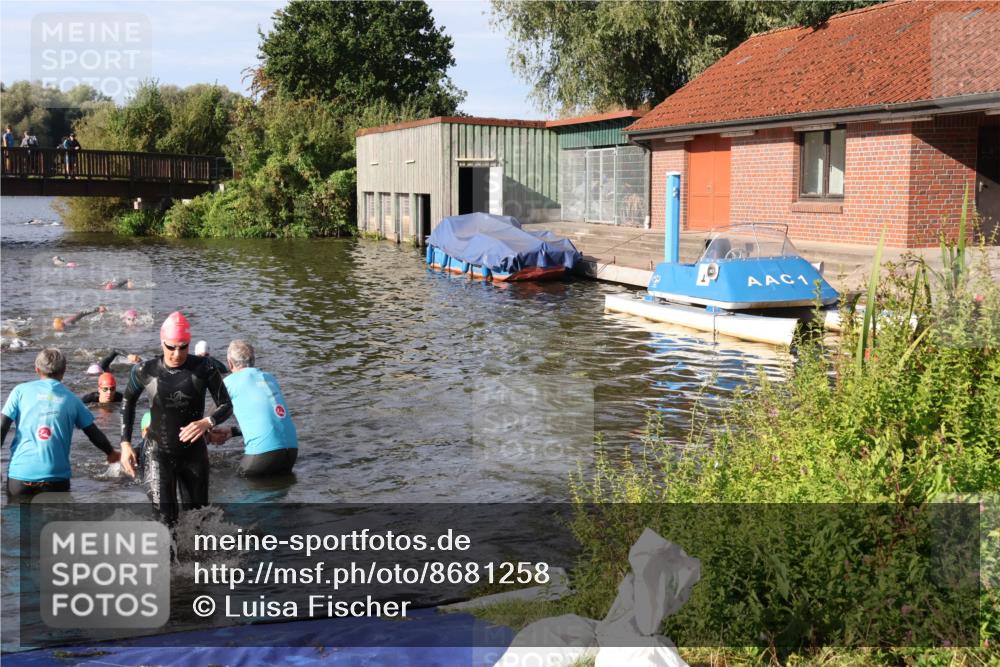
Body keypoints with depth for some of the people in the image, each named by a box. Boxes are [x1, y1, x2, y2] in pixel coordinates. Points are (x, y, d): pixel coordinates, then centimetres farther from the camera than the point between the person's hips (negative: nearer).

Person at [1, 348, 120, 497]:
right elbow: (94, 433, 13)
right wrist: (111, 453, 31)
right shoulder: (71, 399, 9)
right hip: (56, 476, 0)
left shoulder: (21, 390, 5)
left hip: (20, 474, 0)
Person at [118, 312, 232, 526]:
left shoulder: (203, 368, -10)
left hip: (194, 452, 2)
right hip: (158, 452, -2)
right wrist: (125, 443, 5)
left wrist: (207, 422, -27)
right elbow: (128, 402, 10)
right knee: (164, 518, -17)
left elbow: (226, 406, -6)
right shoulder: (145, 371, -8)